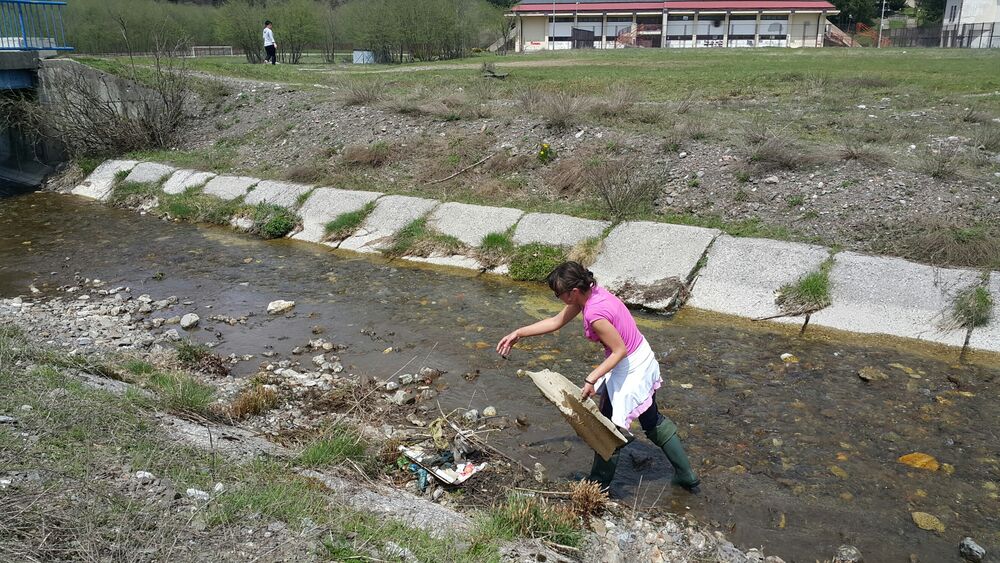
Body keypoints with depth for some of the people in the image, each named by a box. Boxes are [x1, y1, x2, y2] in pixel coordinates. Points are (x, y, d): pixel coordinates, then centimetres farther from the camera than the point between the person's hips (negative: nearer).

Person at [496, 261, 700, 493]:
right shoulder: (590, 292, -3)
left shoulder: (595, 314, -31)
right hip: (643, 360, 9)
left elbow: (620, 350, -25)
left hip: (630, 369, -9)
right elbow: (556, 322, 6)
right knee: (653, 423, 24)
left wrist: (592, 379, -25)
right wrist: (519, 333, 6)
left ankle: (598, 486, 28)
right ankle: (687, 476, 37)